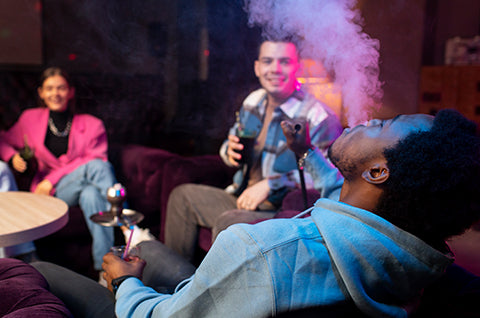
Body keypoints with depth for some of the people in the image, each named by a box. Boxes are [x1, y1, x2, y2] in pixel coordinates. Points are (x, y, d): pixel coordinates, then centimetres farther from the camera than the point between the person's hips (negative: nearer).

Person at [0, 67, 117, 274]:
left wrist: (53, 178, -11)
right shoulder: (30, 119, 11)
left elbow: (96, 156, -5)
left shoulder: (92, 125, 4)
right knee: (96, 166, -31)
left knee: (91, 194, -39)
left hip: (85, 184, 1)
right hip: (51, 194, -1)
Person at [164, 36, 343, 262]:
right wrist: (230, 150, -5)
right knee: (183, 196, 6)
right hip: (242, 199, 8)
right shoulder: (253, 101, 8)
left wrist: (270, 184, -25)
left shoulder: (318, 117, -17)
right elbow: (233, 141, 22)